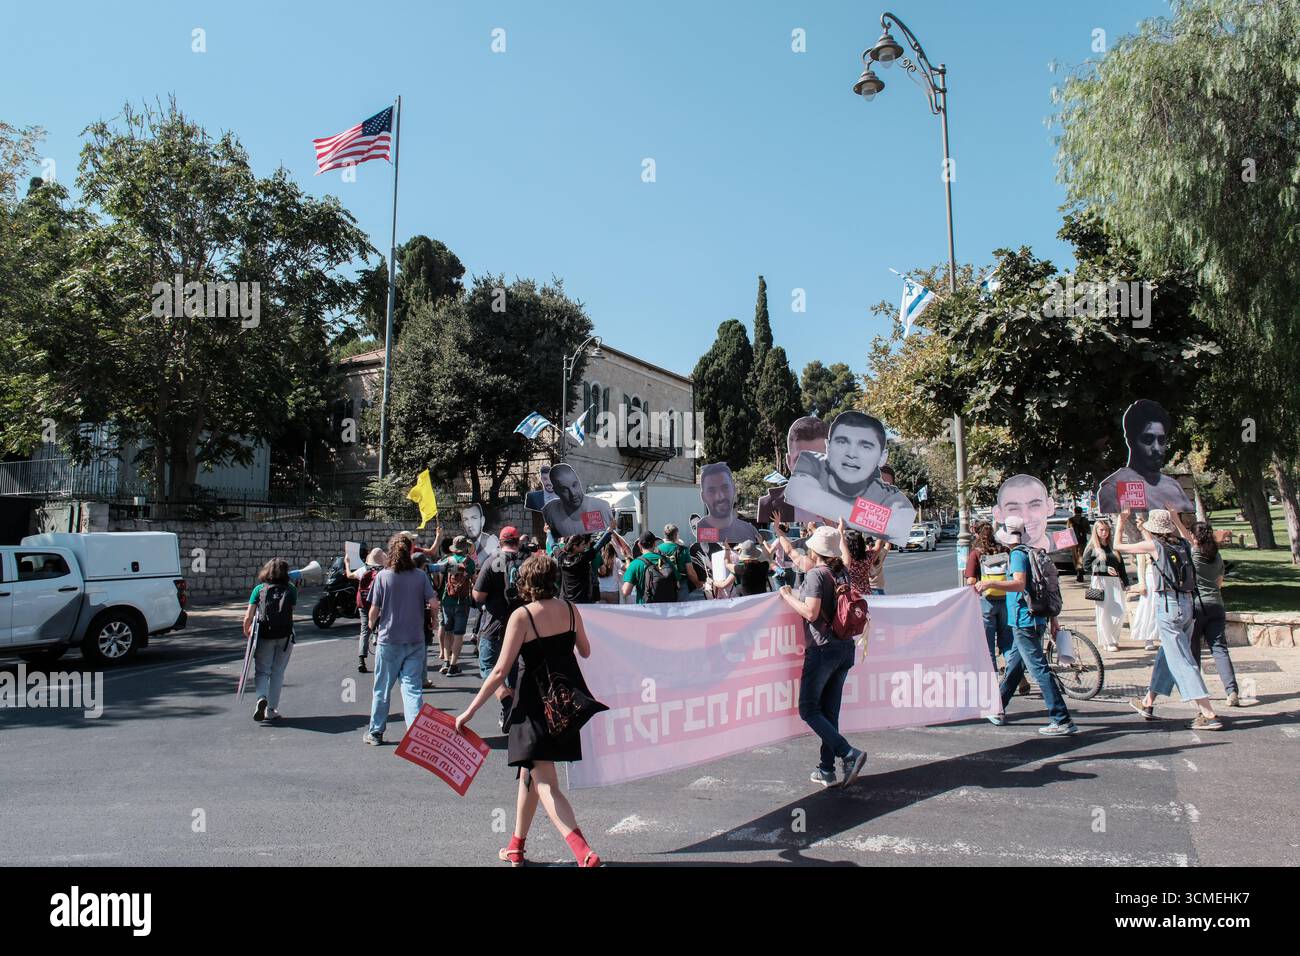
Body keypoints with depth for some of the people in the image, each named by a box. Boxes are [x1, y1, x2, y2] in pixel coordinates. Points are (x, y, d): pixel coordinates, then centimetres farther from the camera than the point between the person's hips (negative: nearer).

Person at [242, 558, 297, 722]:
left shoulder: (259, 589, 0)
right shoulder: (291, 590, 1)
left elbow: (248, 617, -2)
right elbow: (291, 612, 2)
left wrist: (246, 630, 17)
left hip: (264, 635, -1)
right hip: (285, 635, 1)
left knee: (262, 671, 12)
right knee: (277, 672, 12)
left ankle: (261, 697, -15)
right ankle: (271, 710, 16)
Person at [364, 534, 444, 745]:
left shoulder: (383, 576, -8)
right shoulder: (420, 575, -4)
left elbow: (374, 610, -6)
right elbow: (434, 604, -8)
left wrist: (372, 625, 15)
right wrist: (423, 608, 15)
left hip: (389, 640, -1)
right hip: (415, 640, 1)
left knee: (382, 688, 13)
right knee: (412, 688, 5)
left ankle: (375, 732, 25)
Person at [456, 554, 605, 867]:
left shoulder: (522, 616, -14)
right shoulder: (570, 609, 0)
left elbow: (501, 671, -15)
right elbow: (585, 652, 15)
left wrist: (470, 710, -8)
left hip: (537, 700, -6)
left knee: (545, 783, -2)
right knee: (529, 773, 22)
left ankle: (584, 852, -17)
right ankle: (516, 847, 33)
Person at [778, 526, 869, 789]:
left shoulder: (815, 574, -12)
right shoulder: (843, 573, 10)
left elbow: (811, 612, -21)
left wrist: (787, 597, -5)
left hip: (822, 649, -8)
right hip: (846, 648, 8)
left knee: (808, 709, 1)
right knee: (830, 711, 13)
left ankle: (850, 754, -11)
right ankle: (827, 770, 16)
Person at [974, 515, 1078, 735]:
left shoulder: (1018, 554, -12)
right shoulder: (1032, 553, 16)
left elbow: (1019, 584, -28)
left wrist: (990, 583, -36)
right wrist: (1053, 619, 24)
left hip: (1024, 621, -10)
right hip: (1036, 620, 10)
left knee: (1039, 670, -9)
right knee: (1013, 665, 19)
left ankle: (1062, 721, -9)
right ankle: (997, 710, 32)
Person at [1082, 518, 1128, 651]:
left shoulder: (1113, 546, 14)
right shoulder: (1092, 547, 2)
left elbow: (1121, 565, 15)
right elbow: (1086, 565, -5)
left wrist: (1125, 583, 12)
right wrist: (1104, 568, -14)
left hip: (1115, 582, 4)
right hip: (1100, 582, -4)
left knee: (1120, 613, -3)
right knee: (1103, 613, -2)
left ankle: (1114, 639, 17)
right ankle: (1107, 642, 7)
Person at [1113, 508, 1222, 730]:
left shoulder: (1154, 545, -5)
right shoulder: (1182, 544, 11)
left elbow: (1118, 546, 6)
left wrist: (1121, 520, 18)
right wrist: (1141, 525, 42)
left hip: (1168, 605, -7)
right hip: (1187, 603, 7)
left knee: (1181, 659, -5)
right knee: (1167, 654, 17)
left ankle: (1208, 714, -10)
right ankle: (1148, 703, 29)